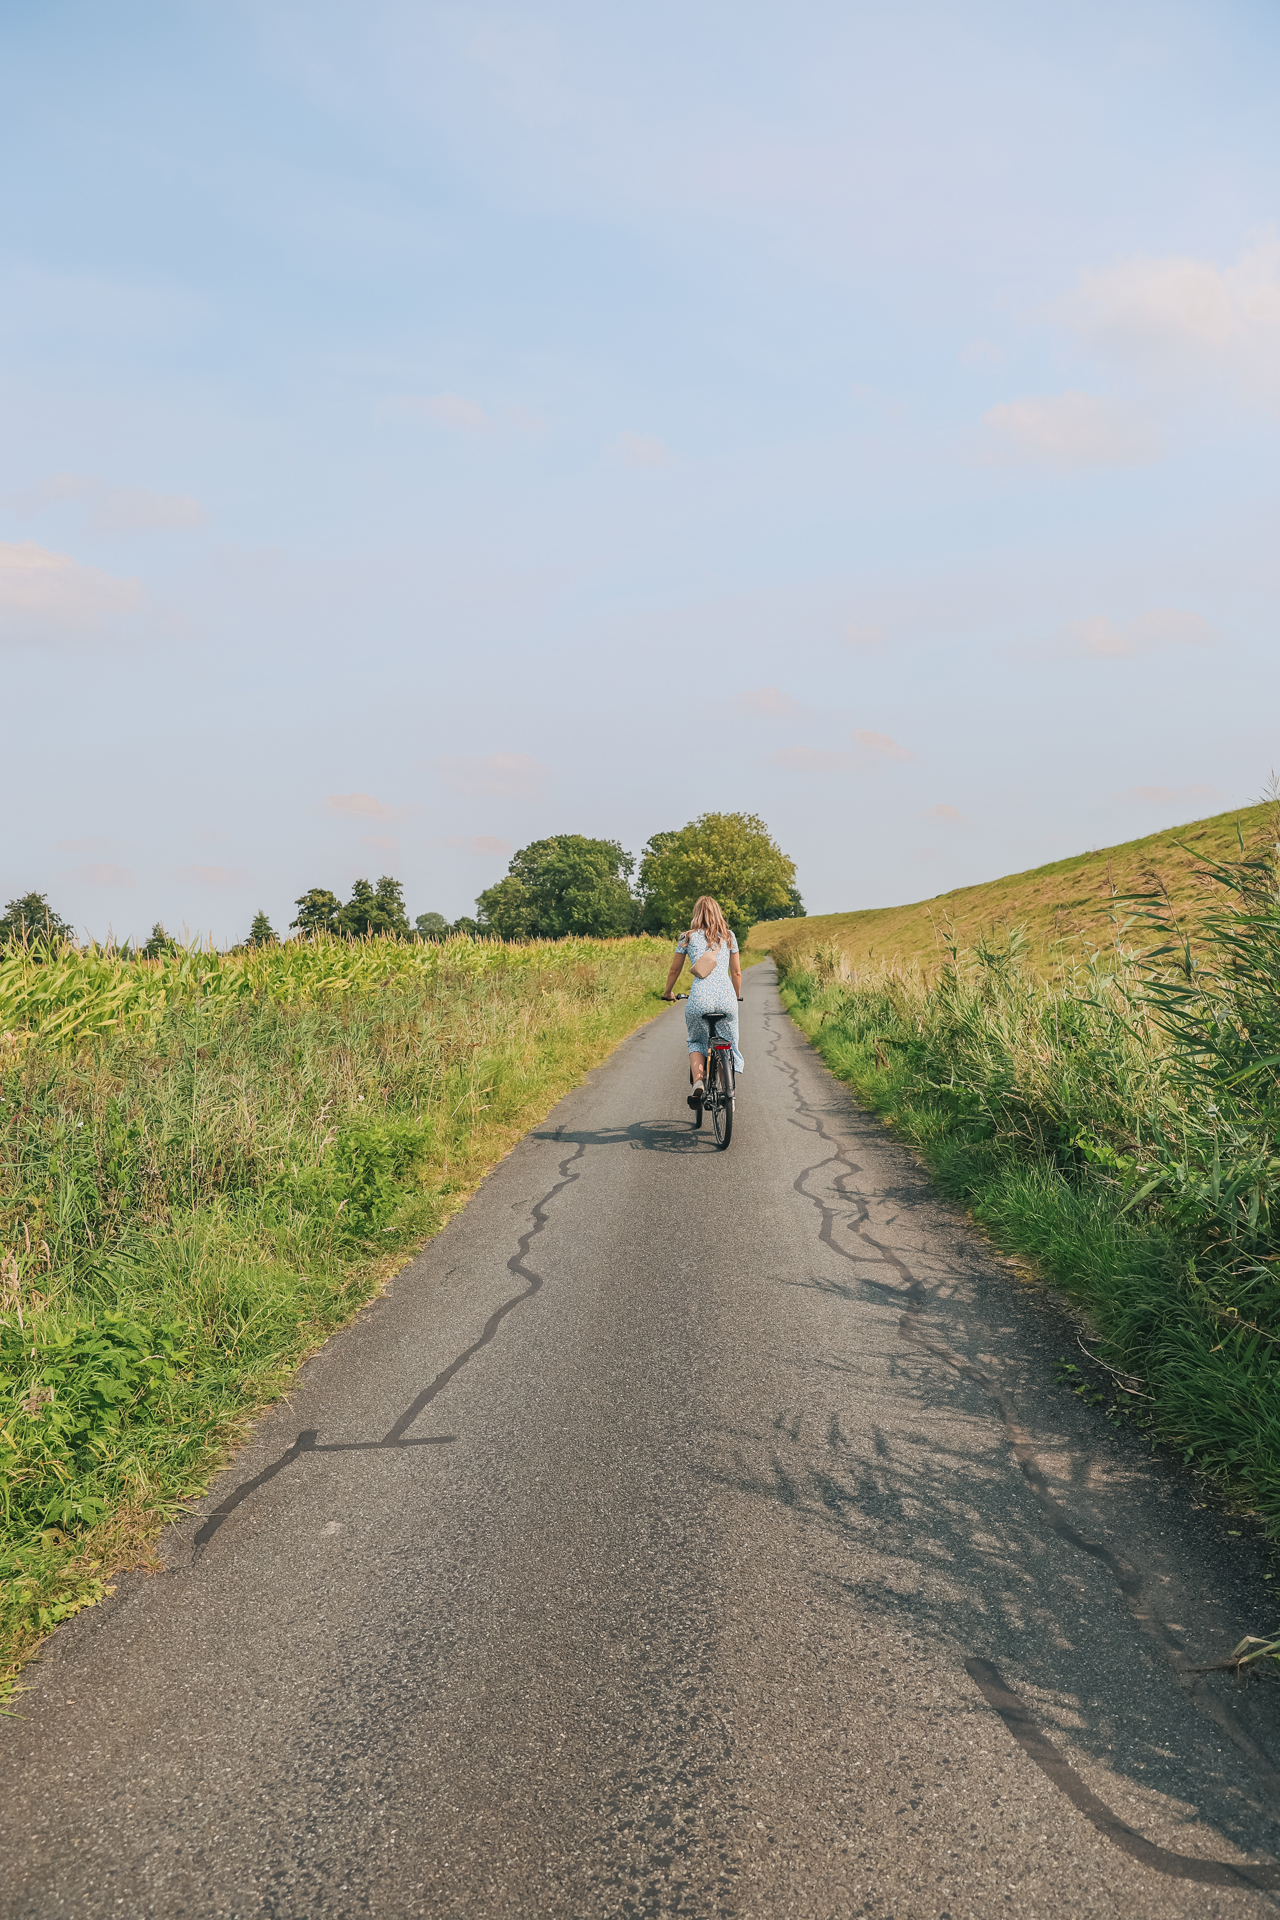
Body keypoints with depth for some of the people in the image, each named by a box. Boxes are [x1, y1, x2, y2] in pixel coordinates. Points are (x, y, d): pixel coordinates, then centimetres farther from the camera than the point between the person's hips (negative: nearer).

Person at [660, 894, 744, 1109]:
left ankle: (698, 1083, -5)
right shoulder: (728, 937, 16)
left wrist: (667, 993, 39)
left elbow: (674, 971, 21)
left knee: (697, 1043, 19)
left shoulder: (687, 938, 12)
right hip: (726, 998, 1)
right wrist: (737, 996, 39)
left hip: (700, 998, -1)